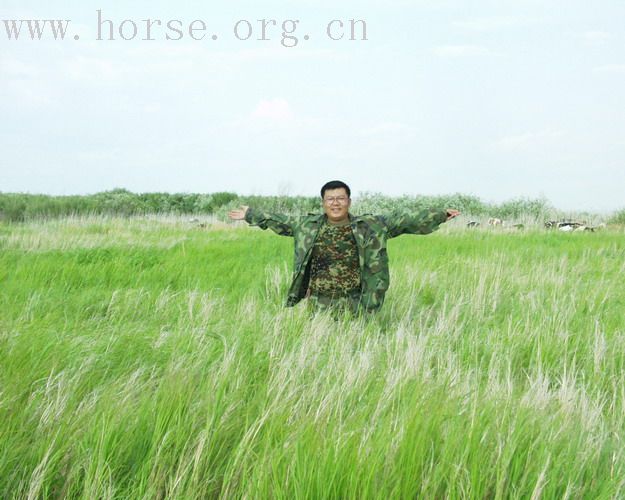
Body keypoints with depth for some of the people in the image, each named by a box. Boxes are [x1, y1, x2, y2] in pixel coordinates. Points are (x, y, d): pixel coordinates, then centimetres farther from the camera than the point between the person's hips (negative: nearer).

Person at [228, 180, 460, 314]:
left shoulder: (370, 226, 2)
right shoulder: (307, 225, 7)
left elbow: (403, 221, 1)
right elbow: (278, 221, 20)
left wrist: (440, 215, -1)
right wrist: (250, 215, 27)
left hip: (354, 304, -1)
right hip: (319, 304, 1)